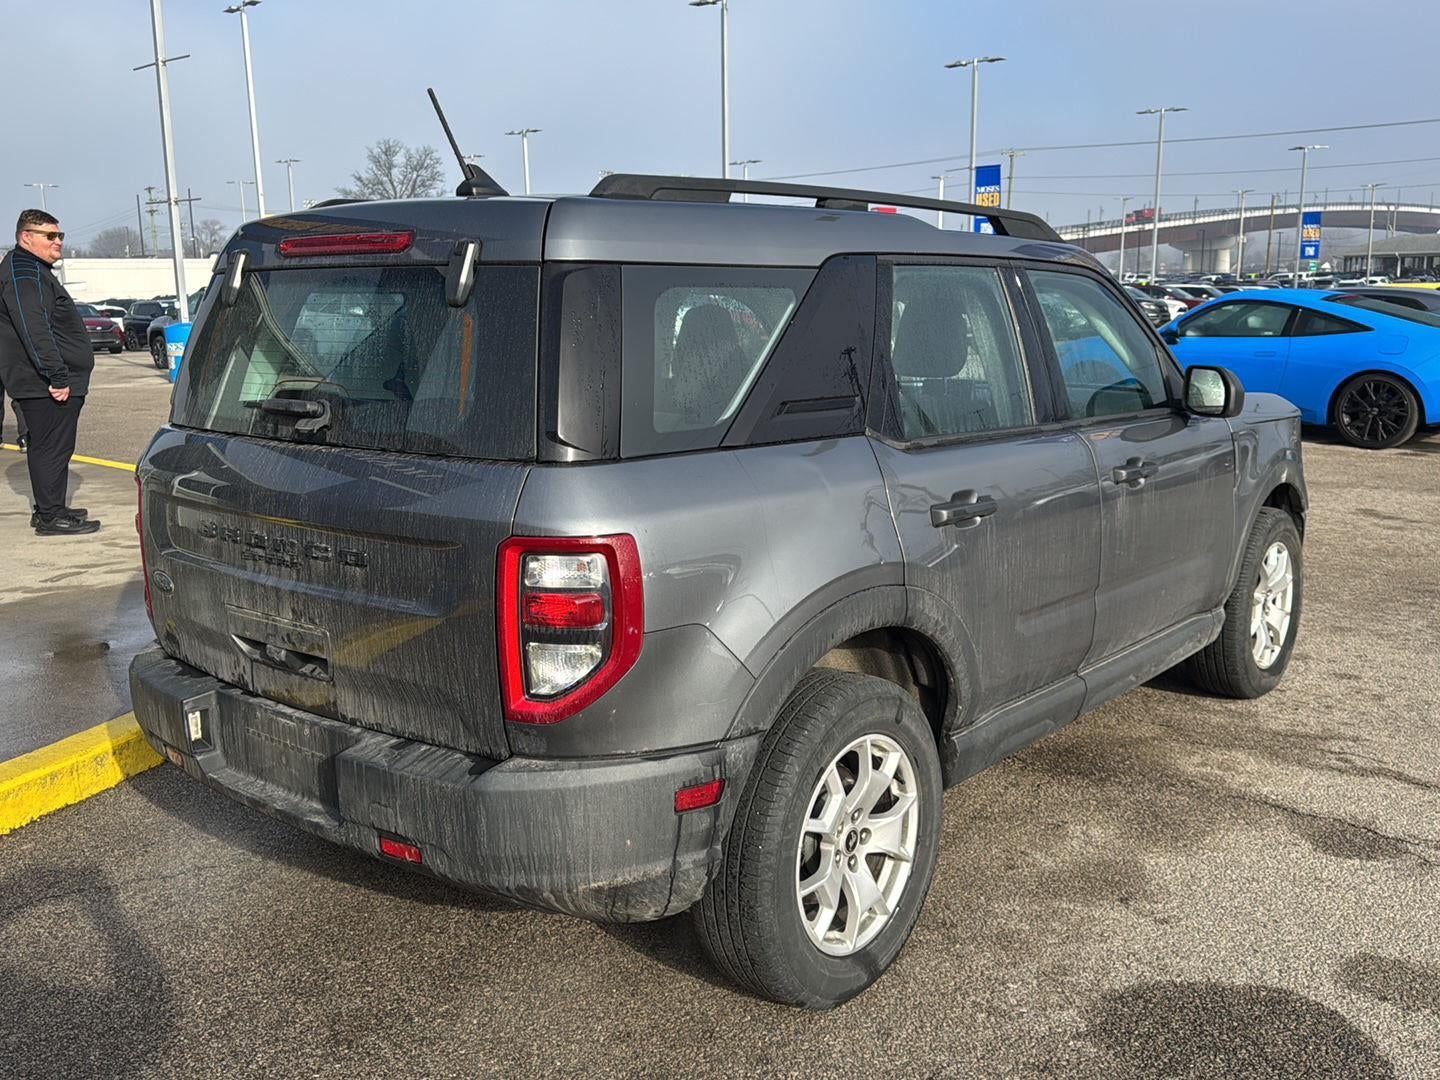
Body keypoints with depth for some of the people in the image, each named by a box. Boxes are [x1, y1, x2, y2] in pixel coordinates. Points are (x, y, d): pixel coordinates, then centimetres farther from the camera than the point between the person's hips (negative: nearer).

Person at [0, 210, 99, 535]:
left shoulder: (35, 270, 21)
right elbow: (35, 331, -24)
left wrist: (61, 375, 24)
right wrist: (57, 376, -26)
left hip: (47, 383, 11)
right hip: (47, 384, -11)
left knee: (46, 446, 16)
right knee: (52, 446, -8)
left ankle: (49, 509, 25)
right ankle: (50, 517, -4)